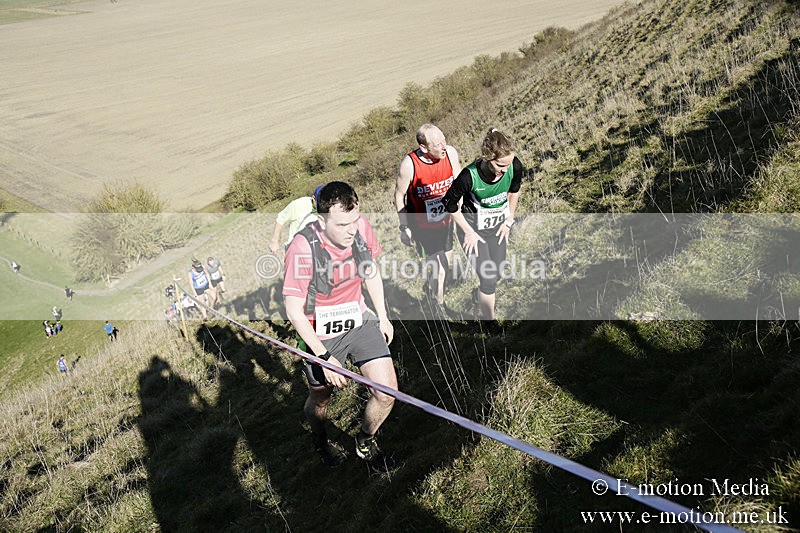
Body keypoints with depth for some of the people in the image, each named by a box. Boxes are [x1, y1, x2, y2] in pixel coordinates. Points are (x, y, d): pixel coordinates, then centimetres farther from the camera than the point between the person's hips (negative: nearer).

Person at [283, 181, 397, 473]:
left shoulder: (360, 226, -14)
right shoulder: (302, 248, -29)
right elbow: (294, 310, -21)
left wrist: (382, 316, 11)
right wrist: (325, 357, -22)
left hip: (360, 321, 4)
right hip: (322, 334, -3)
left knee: (387, 392, -4)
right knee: (320, 399, 17)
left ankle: (366, 442, 29)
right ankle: (320, 439, 54)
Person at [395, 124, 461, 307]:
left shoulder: (450, 153, -15)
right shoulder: (409, 164, -26)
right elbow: (399, 195, -12)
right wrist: (404, 227, -9)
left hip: (445, 218, 5)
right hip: (422, 224, -5)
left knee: (447, 257, 23)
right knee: (439, 269, 0)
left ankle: (430, 283, 54)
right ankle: (440, 306, 27)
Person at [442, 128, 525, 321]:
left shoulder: (515, 166, -25)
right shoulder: (469, 176, -36)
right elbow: (450, 204, -17)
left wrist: (509, 220, 5)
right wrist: (468, 232, -13)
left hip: (498, 225, 5)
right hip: (473, 228, -4)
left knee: (496, 274, 19)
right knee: (488, 278, -3)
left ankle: (481, 295, 52)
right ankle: (489, 318, 21)